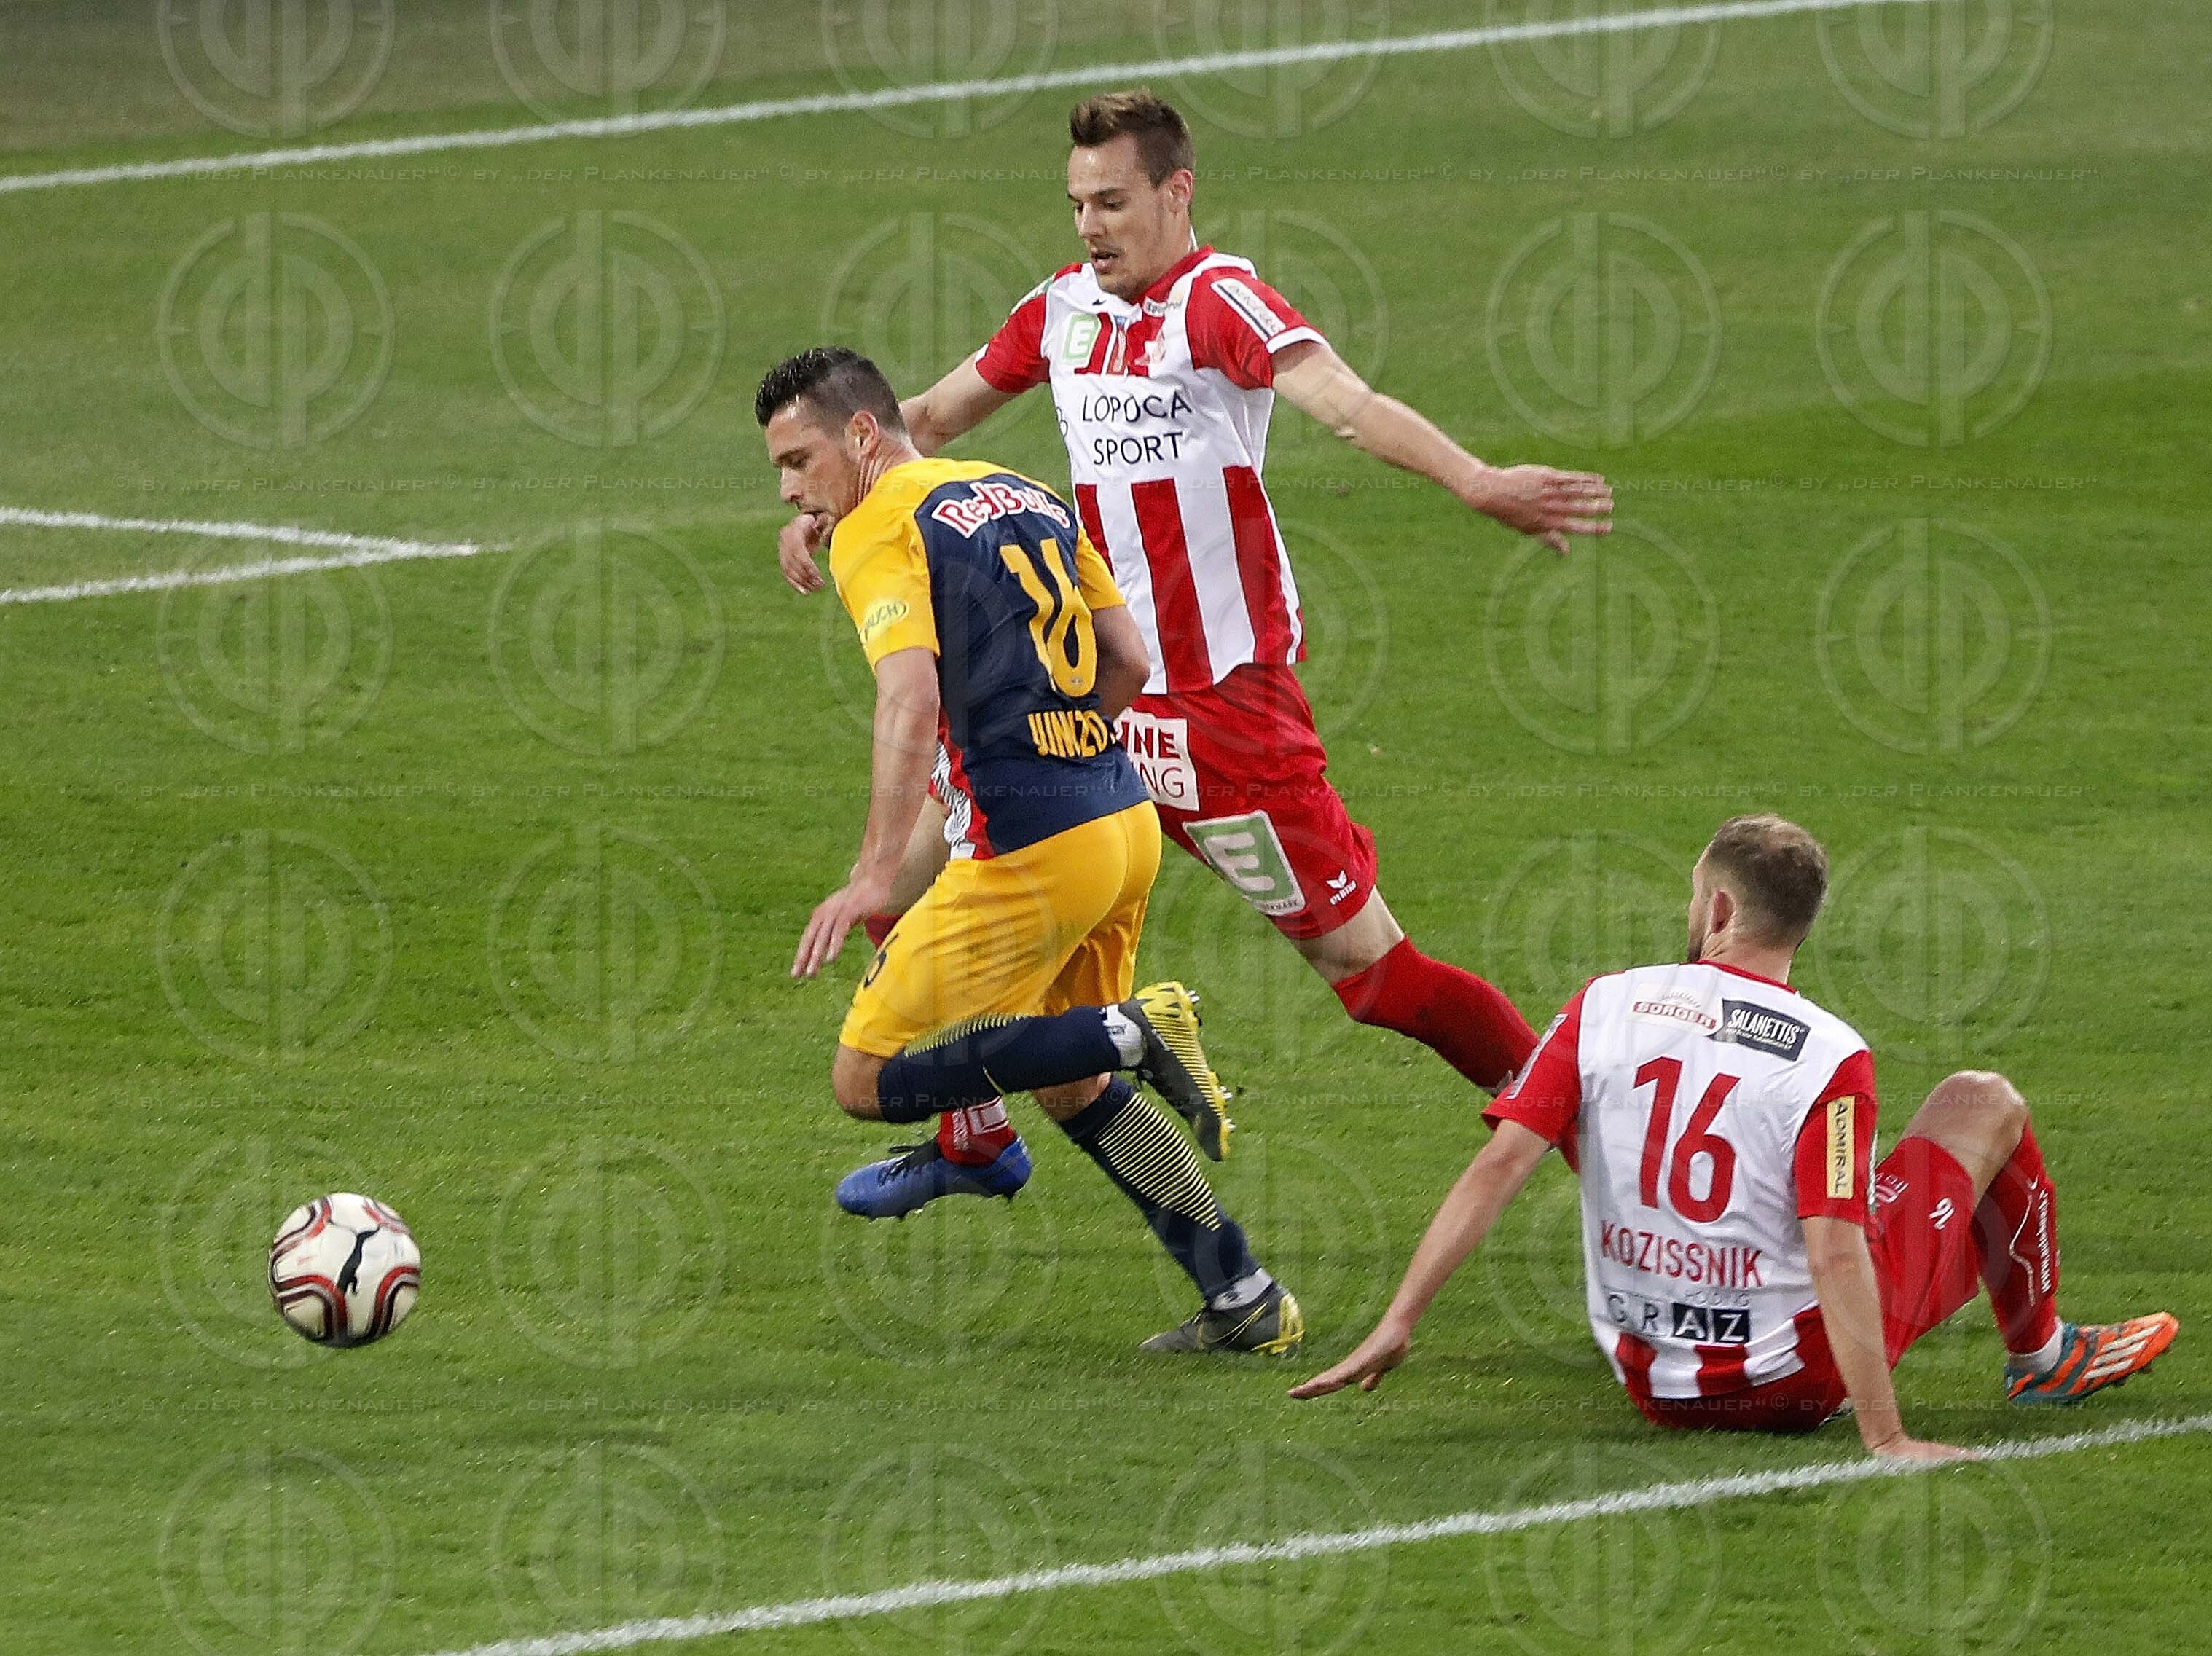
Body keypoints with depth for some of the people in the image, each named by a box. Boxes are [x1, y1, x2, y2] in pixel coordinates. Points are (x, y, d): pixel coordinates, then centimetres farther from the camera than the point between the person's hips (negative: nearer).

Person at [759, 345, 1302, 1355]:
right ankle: (1244, 1301, 19)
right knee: (1069, 1089, 24)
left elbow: (911, 696, -24)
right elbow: (1127, 661, 19)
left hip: (1028, 855, -9)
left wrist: (874, 873, -32)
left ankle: (1133, 1033, -12)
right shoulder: (1023, 495, 17)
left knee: (867, 1080, 0)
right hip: (1123, 820, 9)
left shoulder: (878, 531, -8)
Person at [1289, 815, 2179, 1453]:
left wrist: (1398, 1322, -12)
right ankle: (2041, 1356, 38)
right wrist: (1885, 1438, -24)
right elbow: (1836, 1257, -25)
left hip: (1653, 1384, 4)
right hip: (1797, 1379, -4)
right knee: (1983, 1102, 16)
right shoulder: (1830, 1058, -19)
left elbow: (1499, 1164, -14)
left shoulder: (1605, 1006, -8)